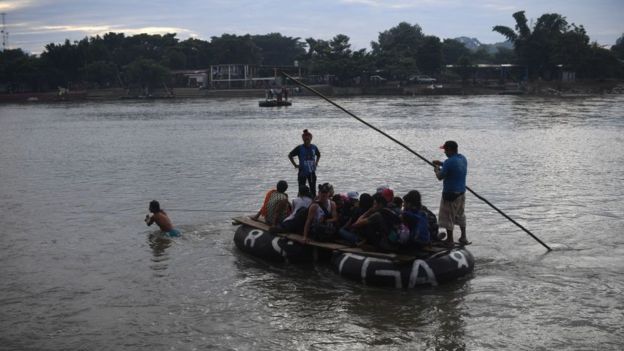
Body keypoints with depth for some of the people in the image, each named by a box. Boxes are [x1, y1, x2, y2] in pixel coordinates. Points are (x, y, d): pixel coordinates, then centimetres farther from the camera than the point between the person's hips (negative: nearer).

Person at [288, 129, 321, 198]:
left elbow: (318, 155, 23)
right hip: (302, 172, -3)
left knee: (313, 189, 5)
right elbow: (290, 155, 1)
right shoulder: (299, 148, -8)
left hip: (312, 172, 3)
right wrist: (295, 165, -3)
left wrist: (316, 163, 10)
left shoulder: (314, 147, 2)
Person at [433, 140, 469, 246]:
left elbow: (440, 177, -18)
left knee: (447, 217, 4)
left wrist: (436, 169, 2)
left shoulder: (449, 162, -23)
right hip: (461, 192, 9)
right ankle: (463, 238, 27)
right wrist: (441, 164, 17)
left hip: (450, 193, -8)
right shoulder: (463, 158, 4)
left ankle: (450, 240, 11)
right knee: (460, 215, 22)